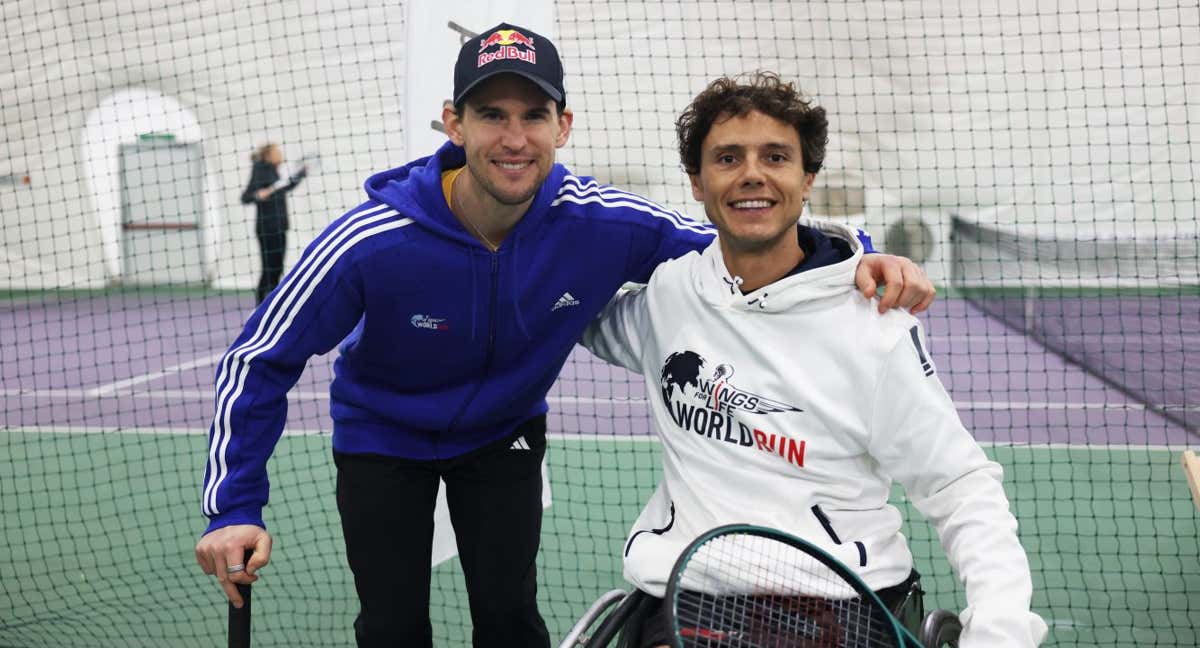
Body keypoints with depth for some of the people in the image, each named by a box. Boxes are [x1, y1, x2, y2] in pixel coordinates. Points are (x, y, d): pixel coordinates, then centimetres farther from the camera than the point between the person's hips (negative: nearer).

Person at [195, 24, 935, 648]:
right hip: (383, 440, -1)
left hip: (505, 431, 2)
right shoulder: (370, 243, -34)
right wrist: (235, 509, -27)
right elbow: (259, 360, -23)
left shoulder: (603, 224, -28)